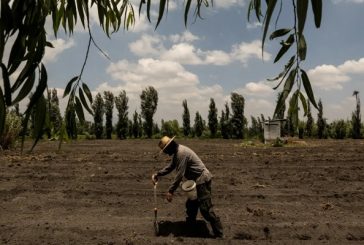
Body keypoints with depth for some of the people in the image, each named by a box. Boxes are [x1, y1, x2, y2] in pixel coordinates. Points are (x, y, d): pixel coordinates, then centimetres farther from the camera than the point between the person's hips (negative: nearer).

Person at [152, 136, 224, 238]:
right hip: (197, 180, 11)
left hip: (202, 180, -10)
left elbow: (179, 174, -24)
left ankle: (219, 234, -2)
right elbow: (170, 166, 20)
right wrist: (157, 174, 12)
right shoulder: (177, 152, 11)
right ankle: (190, 224, 39)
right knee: (191, 204, 21)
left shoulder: (181, 153, -22)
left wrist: (171, 191, -21)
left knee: (205, 208, -9)